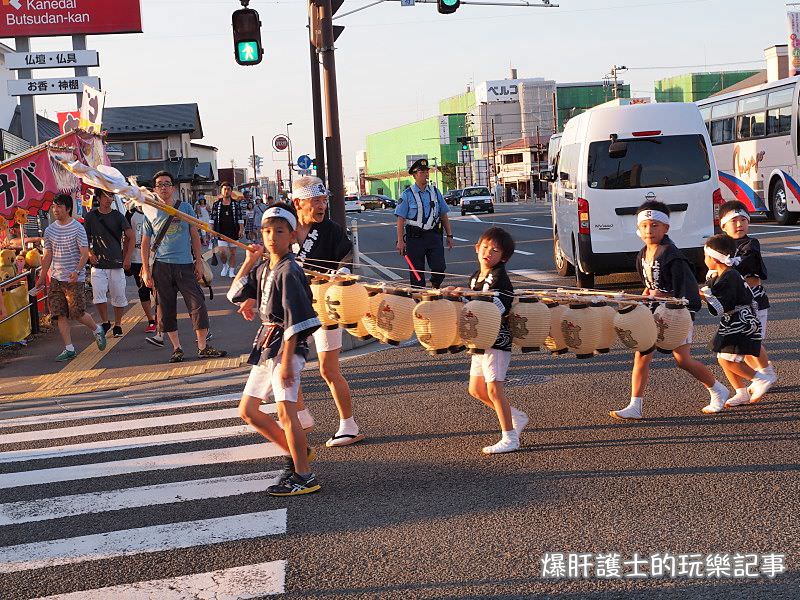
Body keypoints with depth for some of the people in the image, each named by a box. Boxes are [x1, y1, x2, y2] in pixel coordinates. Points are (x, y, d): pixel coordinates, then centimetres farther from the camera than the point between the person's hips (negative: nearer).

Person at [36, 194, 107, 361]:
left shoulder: (77, 228, -7)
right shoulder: (50, 230, 8)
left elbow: (85, 254, -11)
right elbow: (48, 256, 15)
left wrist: (77, 271, -25)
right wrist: (42, 277, 13)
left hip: (74, 279, -5)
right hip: (56, 278, 5)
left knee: (77, 313, -5)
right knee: (61, 315, 1)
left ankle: (97, 330, 23)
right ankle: (69, 349, 7)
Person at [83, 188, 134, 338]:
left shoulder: (118, 216, 3)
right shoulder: (90, 216, 5)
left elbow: (131, 237, 3)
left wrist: (127, 258, -5)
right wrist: (90, 253, -3)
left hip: (116, 263, 0)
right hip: (98, 264, 0)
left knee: (119, 296, 3)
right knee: (98, 294, -11)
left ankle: (117, 325, 17)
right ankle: (105, 322, 10)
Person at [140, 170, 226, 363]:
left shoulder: (185, 207, 5)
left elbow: (194, 235, 10)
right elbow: (145, 244, 8)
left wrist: (198, 261, 6)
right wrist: (146, 270, 1)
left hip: (185, 265, 0)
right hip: (162, 266, 0)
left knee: (197, 304, -6)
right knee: (166, 309, 2)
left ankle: (203, 347, 0)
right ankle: (176, 349, 11)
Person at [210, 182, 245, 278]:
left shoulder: (236, 204, 5)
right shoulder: (216, 205, 5)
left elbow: (240, 218, 5)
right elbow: (212, 219, 7)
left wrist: (241, 229, -6)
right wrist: (211, 230, 0)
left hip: (233, 232, 1)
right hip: (221, 233, -1)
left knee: (233, 252, 4)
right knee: (222, 252, -12)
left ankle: (232, 271, 14)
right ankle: (225, 266, 16)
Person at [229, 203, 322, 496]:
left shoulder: (289, 271, -15)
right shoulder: (263, 268, 12)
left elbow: (295, 320, -20)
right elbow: (235, 294, 14)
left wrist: (286, 360, -23)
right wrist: (249, 261, 4)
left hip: (286, 344, -10)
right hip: (266, 343, 10)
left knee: (285, 411, -17)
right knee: (247, 411, 14)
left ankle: (304, 477, -11)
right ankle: (297, 453, 25)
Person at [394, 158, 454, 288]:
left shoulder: (435, 192, 10)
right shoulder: (407, 194, -2)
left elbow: (444, 215, 16)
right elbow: (400, 219, -5)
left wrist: (449, 235, 12)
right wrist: (400, 241, -11)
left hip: (433, 235, 3)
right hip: (415, 237, -3)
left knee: (440, 268, -6)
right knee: (417, 272, 2)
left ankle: (434, 287, 21)